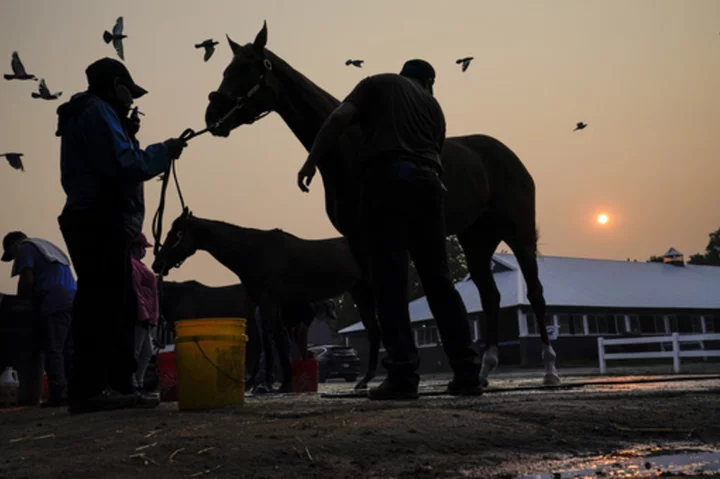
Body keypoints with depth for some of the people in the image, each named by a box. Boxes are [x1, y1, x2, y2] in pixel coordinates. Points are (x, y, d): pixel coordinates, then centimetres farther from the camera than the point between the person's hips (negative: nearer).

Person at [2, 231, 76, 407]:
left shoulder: (25, 249, 8)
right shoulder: (47, 247, 33)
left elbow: (27, 279, -5)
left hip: (54, 303, -8)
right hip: (72, 300, 8)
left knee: (53, 350, -8)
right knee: (69, 351, 7)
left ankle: (58, 394, -12)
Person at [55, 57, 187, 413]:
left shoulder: (91, 114, 23)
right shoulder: (97, 112, -8)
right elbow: (125, 167, -20)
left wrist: (127, 136, 13)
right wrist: (164, 151, -8)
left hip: (102, 226, 11)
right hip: (101, 225, -11)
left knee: (119, 308, 12)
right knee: (100, 307, -11)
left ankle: (118, 385, 15)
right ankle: (89, 389, -10)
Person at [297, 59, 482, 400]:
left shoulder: (377, 83, 20)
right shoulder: (433, 105, 29)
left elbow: (339, 118, 4)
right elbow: (435, 150, 20)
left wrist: (311, 161, 3)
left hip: (386, 177, -3)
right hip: (427, 181, 3)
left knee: (390, 280, -5)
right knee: (439, 280, 8)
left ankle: (403, 374, -10)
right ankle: (467, 372, 6)